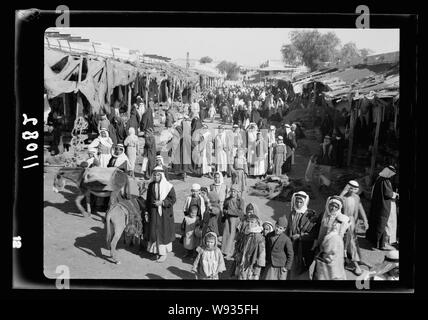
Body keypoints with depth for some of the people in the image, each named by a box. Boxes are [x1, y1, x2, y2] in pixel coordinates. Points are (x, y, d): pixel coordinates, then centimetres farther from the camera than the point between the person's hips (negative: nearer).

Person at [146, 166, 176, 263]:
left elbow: (173, 199, -9)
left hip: (165, 214, -4)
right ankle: (157, 250, 20)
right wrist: (148, 211, 9)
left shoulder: (168, 186, -10)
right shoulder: (151, 185, 3)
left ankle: (164, 253, 12)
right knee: (154, 231, 6)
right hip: (154, 213, 4)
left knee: (164, 232, 1)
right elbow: (148, 200, 11)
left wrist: (162, 202, -19)